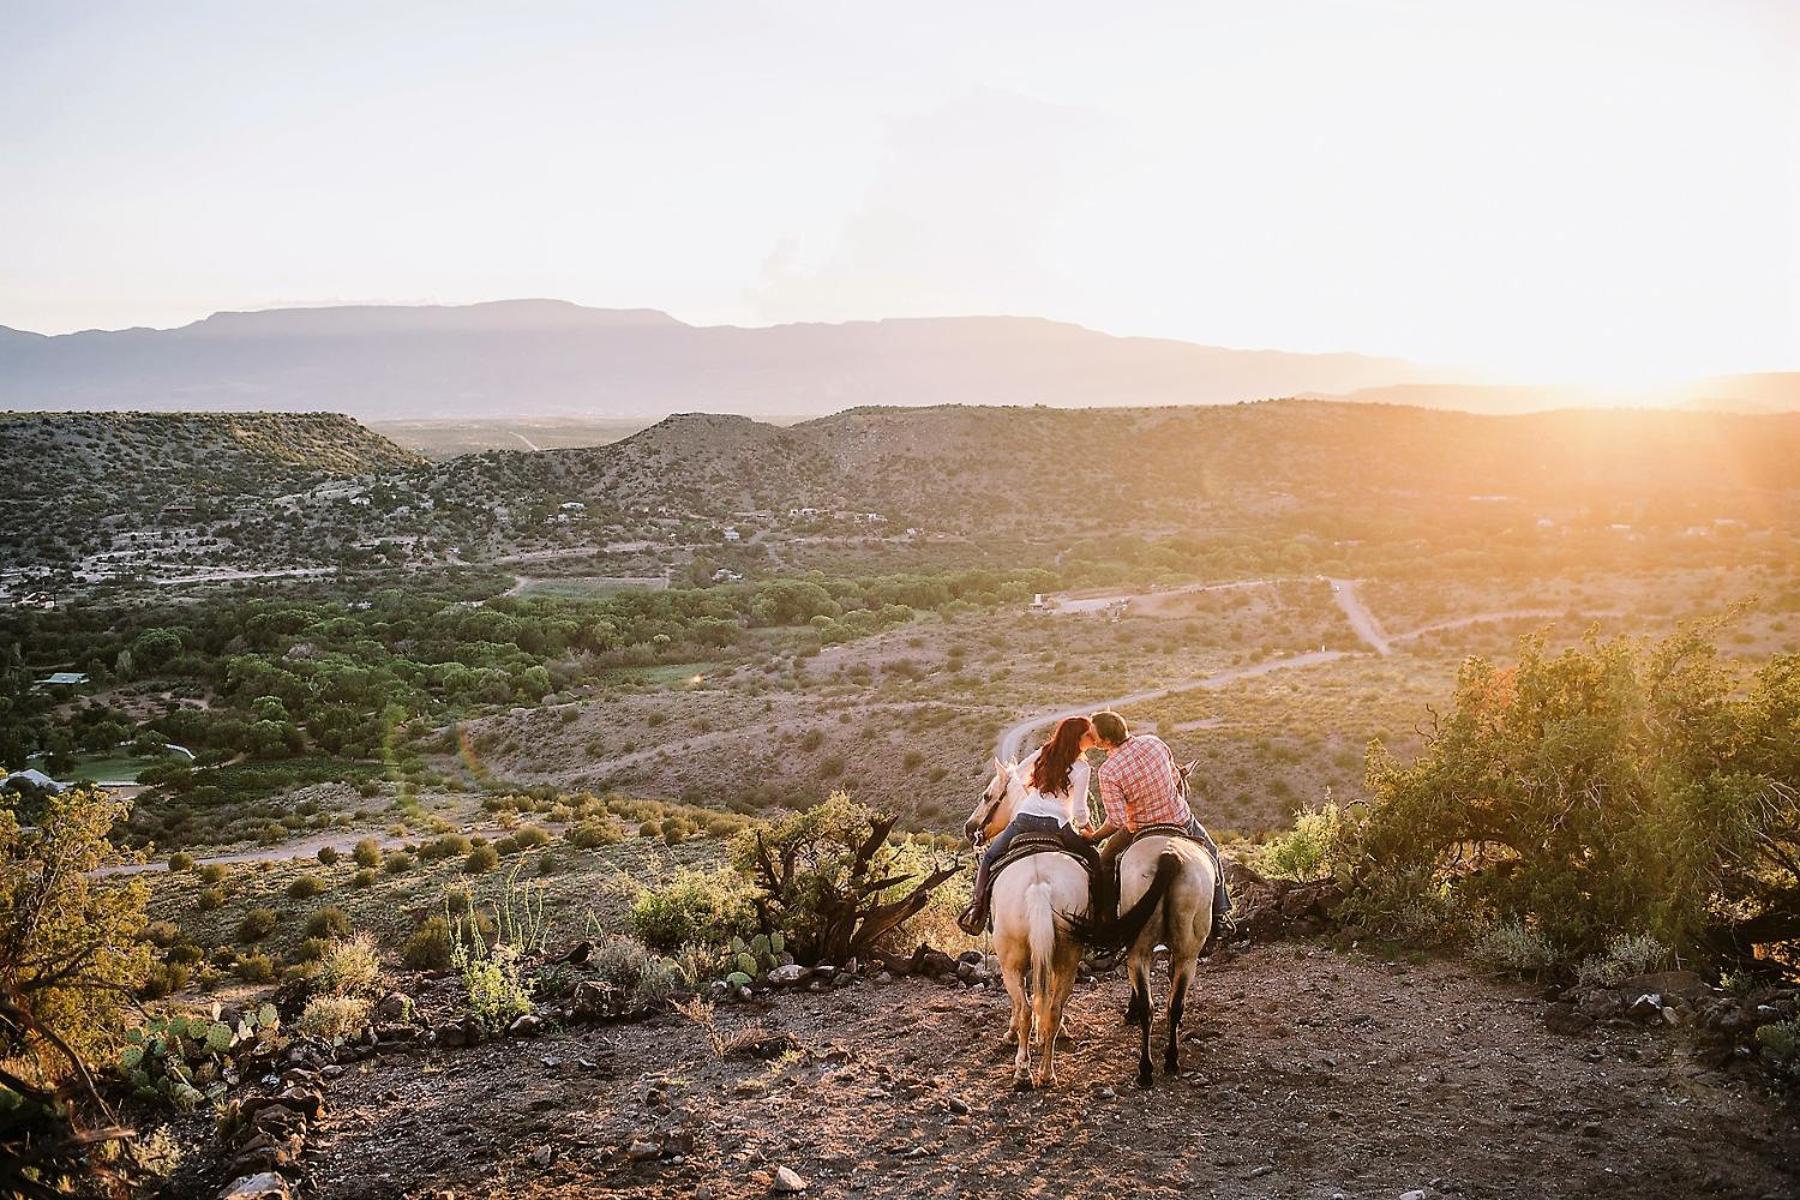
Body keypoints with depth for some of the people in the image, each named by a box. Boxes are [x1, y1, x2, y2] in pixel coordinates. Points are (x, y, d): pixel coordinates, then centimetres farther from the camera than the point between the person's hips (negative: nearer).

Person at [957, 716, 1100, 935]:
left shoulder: (1044, 752, 11)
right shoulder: (1082, 768, -4)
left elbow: (1018, 771, 25)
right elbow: (1079, 810, -8)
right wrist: (1084, 825, 13)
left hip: (1024, 818, 4)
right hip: (1056, 825, -4)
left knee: (989, 857, 21)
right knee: (1093, 861, 16)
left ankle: (978, 903, 0)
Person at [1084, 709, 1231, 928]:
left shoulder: (1108, 771, -23)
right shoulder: (1153, 742, -10)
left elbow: (1116, 820, -23)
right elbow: (1176, 779, 5)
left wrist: (1093, 837, -8)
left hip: (1141, 828, -3)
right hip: (1182, 819, 4)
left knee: (1106, 861, 21)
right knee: (1210, 853, 29)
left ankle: (1106, 919, 23)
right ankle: (1220, 915, 33)